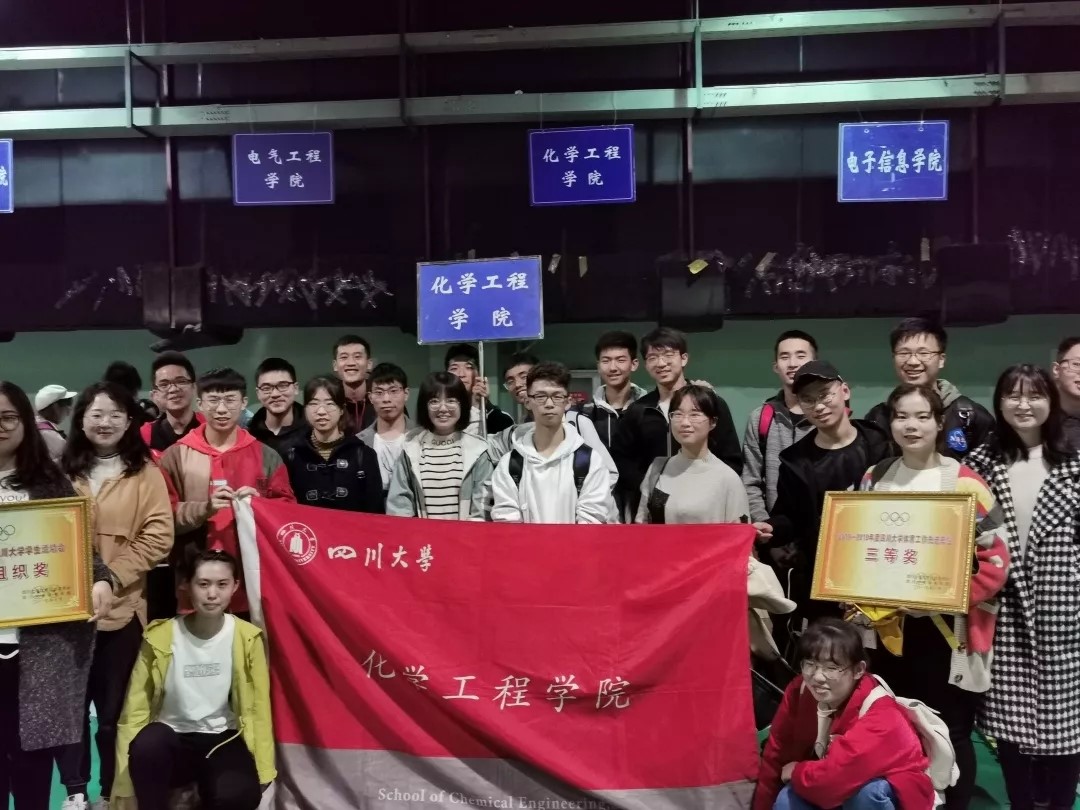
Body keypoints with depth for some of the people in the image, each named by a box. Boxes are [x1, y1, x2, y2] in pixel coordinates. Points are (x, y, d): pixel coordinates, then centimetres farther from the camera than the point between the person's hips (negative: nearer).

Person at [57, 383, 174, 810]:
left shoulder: (145, 473, 1)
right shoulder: (63, 471, 9)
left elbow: (157, 537, -6)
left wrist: (112, 577, -16)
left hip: (120, 607, -2)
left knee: (114, 706, 6)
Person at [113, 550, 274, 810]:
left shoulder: (247, 638, -7)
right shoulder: (159, 636, -8)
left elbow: (258, 706, -2)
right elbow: (136, 705, -6)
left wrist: (262, 771, -5)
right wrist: (126, 778, -13)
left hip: (222, 741, 1)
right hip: (173, 741, 0)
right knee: (147, 743, -35)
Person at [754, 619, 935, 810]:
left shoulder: (879, 715, -34)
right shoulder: (800, 691, -15)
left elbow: (834, 780, -41)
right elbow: (776, 755, -6)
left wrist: (796, 771, -21)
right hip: (845, 792, 5)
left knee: (866, 791, -35)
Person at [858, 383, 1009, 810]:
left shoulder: (963, 482, -8)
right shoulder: (874, 479, 6)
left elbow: (996, 557, -9)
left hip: (946, 630, -4)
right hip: (888, 629, 4)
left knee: (949, 733, 7)